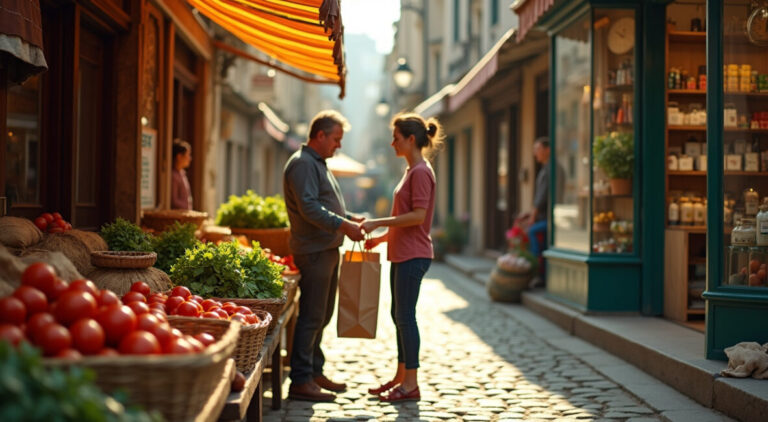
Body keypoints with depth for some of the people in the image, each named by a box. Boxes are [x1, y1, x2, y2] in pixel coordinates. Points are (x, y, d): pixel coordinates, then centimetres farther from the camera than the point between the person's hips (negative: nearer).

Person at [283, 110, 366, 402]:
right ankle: (300, 381, -5)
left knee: (321, 315, 15)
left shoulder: (318, 164, 21)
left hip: (328, 250, 11)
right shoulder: (302, 164, -13)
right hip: (313, 251, -11)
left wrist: (351, 219, 14)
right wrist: (343, 225, -23)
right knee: (311, 316, -9)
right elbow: (309, 208, -23)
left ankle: (315, 372, 24)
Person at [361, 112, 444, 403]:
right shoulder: (412, 171, 16)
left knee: (405, 316, -6)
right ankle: (401, 377, 24)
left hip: (413, 256, -10)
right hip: (402, 254, 10)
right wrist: (383, 237, 15)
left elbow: (418, 216, -21)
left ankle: (411, 385, 1)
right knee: (398, 315, 14)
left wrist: (378, 223, -18)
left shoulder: (421, 172, -14)